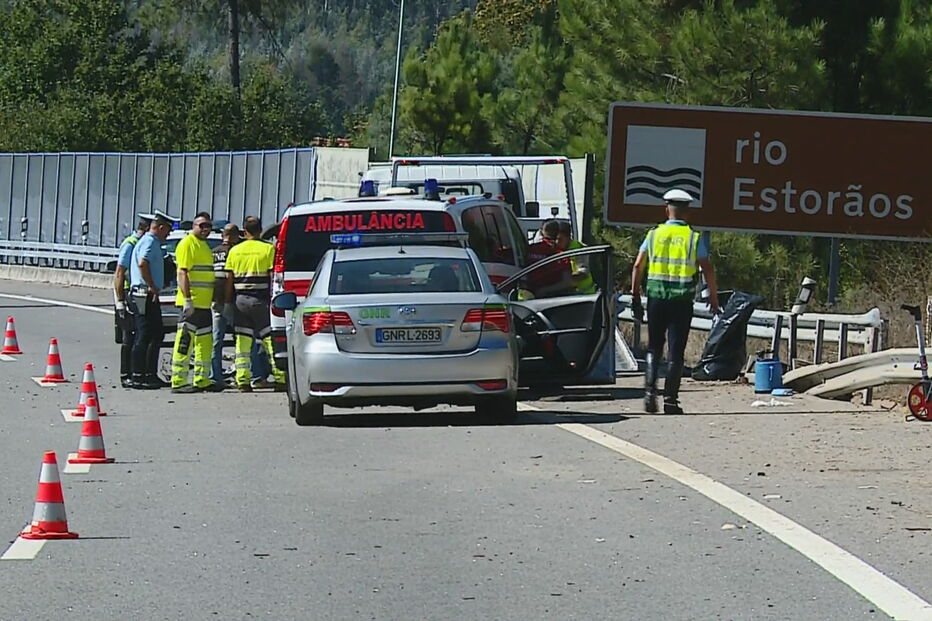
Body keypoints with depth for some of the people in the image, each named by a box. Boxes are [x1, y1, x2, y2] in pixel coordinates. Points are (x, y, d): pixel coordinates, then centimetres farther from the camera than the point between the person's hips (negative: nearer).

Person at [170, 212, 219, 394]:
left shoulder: (204, 245, 21)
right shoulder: (187, 244, -9)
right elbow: (183, 273, -17)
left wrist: (214, 299, 26)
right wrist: (187, 300, -24)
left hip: (204, 303, 10)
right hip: (191, 303, -10)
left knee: (205, 341, 13)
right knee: (185, 341, -10)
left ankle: (202, 380, 19)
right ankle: (178, 382, -11)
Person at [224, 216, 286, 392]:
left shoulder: (234, 251, 7)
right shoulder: (268, 249, -3)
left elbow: (229, 279, 8)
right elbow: (273, 277, -7)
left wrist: (227, 302, 12)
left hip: (240, 299, 3)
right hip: (260, 299, -3)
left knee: (243, 341, 5)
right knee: (270, 339, -1)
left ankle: (242, 380, 0)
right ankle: (280, 378, -5)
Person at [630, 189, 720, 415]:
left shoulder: (654, 234, 4)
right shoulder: (695, 237, 0)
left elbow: (638, 266, 2)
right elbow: (707, 270, -3)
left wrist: (635, 296, 8)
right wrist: (714, 299, 3)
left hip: (656, 298, 1)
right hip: (682, 301, -1)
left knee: (654, 348, 12)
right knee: (676, 351, 3)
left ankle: (650, 391, -5)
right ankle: (670, 398, -2)